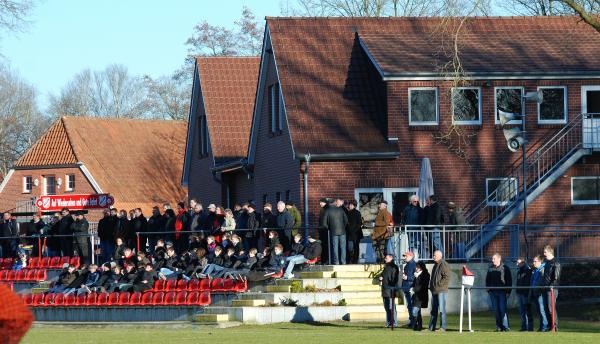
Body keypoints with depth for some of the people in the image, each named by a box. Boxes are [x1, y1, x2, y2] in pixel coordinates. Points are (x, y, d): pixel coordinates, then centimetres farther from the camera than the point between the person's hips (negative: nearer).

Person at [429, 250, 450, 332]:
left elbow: (447, 277, -17)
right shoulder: (435, 265, 20)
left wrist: (439, 284, -17)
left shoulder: (444, 265, -9)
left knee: (441, 309, -10)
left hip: (441, 291, -9)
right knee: (433, 309, 11)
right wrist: (431, 285, 16)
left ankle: (443, 327, -9)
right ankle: (431, 327, 15)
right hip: (434, 291, 9)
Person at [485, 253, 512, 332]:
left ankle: (505, 326, -10)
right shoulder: (490, 269, 12)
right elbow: (487, 280, 19)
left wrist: (508, 291, -5)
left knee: (502, 309, -11)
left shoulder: (505, 268, 1)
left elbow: (509, 281, 1)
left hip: (502, 292, -4)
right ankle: (498, 326, 7)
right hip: (493, 292, 4)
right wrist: (488, 289, 8)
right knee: (496, 310, 3)